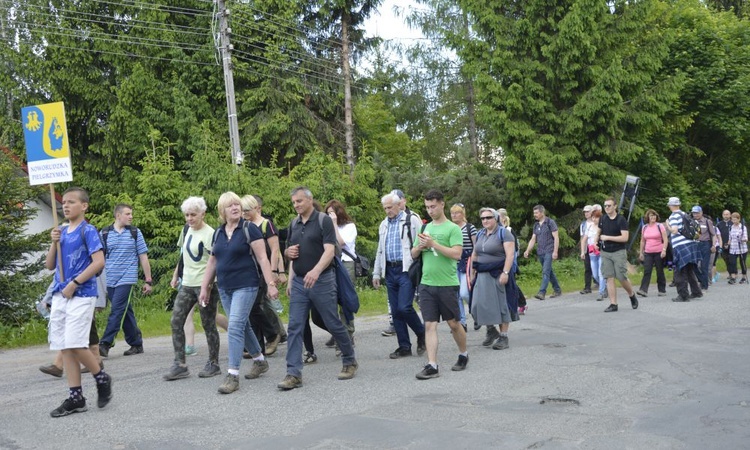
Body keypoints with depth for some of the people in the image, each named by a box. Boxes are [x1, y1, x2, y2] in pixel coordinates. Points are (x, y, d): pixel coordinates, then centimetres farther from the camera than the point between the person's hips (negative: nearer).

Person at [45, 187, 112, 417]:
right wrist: (54, 242, -1)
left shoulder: (88, 231, -6)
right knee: (64, 346, 5)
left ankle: (102, 379, 11)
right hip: (60, 296, 7)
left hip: (81, 295, -7)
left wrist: (74, 283, -17)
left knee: (75, 344, -12)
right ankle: (75, 398, 10)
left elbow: (99, 262, -16)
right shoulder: (62, 232, 14)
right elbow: (49, 265, 15)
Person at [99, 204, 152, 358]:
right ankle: (136, 344, 17)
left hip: (126, 279, -2)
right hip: (110, 280, 2)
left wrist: (148, 281, 3)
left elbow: (143, 258, 5)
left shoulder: (135, 233, 4)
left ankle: (105, 344, -10)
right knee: (126, 312, 8)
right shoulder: (104, 234, 6)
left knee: (117, 311, -11)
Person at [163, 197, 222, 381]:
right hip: (187, 284, 8)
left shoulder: (209, 234, -14)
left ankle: (213, 364, 14)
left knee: (208, 324, 1)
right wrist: (176, 275, 19)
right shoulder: (187, 230, 10)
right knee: (176, 321, 1)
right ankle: (180, 364, 4)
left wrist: (207, 287, -22)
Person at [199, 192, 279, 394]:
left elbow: (262, 258, -10)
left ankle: (233, 375, -12)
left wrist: (271, 284, -15)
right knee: (242, 325, 15)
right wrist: (204, 287, 14)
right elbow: (212, 262, 16)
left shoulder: (249, 229, -7)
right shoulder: (218, 233, 10)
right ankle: (260, 361, 33)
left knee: (235, 327, -14)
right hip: (224, 288, 6)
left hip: (245, 286, -6)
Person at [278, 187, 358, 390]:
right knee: (294, 327, -3)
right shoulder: (293, 225, 12)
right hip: (299, 282, 5)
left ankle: (350, 361, 25)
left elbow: (330, 250, -18)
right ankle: (293, 374, -3)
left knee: (334, 324, 4)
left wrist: (316, 271, -33)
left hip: (322, 280, -5)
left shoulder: (324, 221, -7)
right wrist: (288, 252, 1)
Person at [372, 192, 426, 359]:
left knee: (404, 307, -15)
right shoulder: (384, 225, 17)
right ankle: (404, 346, 14)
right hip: (390, 271, 6)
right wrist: (376, 273, 19)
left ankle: (421, 333, 11)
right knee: (395, 311, 6)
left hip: (406, 269, -6)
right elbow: (380, 251, 22)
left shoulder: (412, 220, -2)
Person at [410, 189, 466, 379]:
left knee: (453, 323, 9)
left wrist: (433, 244, -20)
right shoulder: (425, 228, 12)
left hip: (447, 284, -4)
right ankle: (432, 366, 0)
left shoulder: (452, 228, -5)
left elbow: (457, 254, -17)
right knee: (430, 325, 0)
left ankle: (463, 355, 31)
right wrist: (420, 246, -6)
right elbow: (413, 254, 16)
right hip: (426, 284, 4)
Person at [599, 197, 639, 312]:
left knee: (622, 277, -5)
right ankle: (613, 304, 2)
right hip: (605, 252, 4)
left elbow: (625, 238, -16)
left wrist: (607, 237, -16)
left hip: (619, 252, -4)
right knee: (609, 278, -1)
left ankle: (632, 295, 23)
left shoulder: (621, 220, -8)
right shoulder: (603, 219, 8)